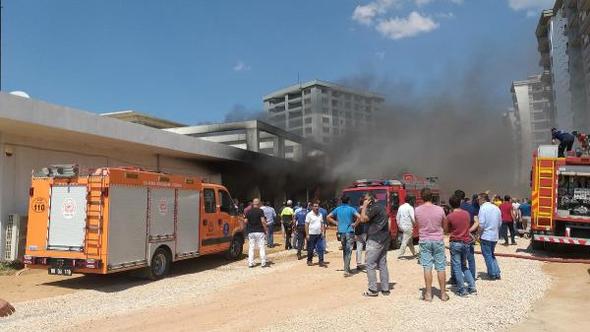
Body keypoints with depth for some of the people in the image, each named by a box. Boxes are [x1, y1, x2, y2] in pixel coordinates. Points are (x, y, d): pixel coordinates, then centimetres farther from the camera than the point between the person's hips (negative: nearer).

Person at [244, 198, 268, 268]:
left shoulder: (248, 211, 5)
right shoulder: (260, 211, -8)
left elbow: (246, 221, 5)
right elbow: (263, 221, -14)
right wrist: (266, 229, -6)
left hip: (251, 232, 4)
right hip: (260, 231, -3)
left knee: (251, 248, 9)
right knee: (262, 247, 3)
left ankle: (250, 263, 9)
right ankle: (263, 263, 5)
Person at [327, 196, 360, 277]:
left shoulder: (337, 209, 6)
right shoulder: (351, 209, -5)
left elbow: (328, 217, 4)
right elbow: (359, 216, -20)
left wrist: (336, 223, 8)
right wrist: (355, 224, -6)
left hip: (341, 232, 4)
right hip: (349, 232, -4)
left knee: (344, 250, 16)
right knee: (348, 251, -2)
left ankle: (347, 268, 21)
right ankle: (346, 270, -8)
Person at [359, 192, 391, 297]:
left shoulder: (375, 208, -13)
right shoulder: (381, 207, 17)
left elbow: (363, 219, -17)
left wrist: (364, 206, -7)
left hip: (375, 240, -10)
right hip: (384, 240, 10)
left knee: (370, 265, -3)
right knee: (382, 265, 12)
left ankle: (373, 290, -1)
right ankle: (385, 289, 15)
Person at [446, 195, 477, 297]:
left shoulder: (450, 216, -11)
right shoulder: (467, 214, 2)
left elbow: (448, 230, 0)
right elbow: (468, 228, 11)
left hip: (455, 243, -5)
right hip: (466, 242, 5)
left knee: (457, 267, 3)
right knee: (464, 266, 19)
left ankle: (462, 290, 5)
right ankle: (472, 287, 14)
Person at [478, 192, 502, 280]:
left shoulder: (483, 208, -13)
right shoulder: (496, 208, 9)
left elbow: (481, 224, -18)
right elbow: (500, 223, 14)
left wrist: (479, 235, -8)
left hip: (486, 236, -7)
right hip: (495, 236, 7)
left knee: (488, 255, 4)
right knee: (492, 255, 20)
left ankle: (493, 274, 8)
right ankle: (497, 273, 19)